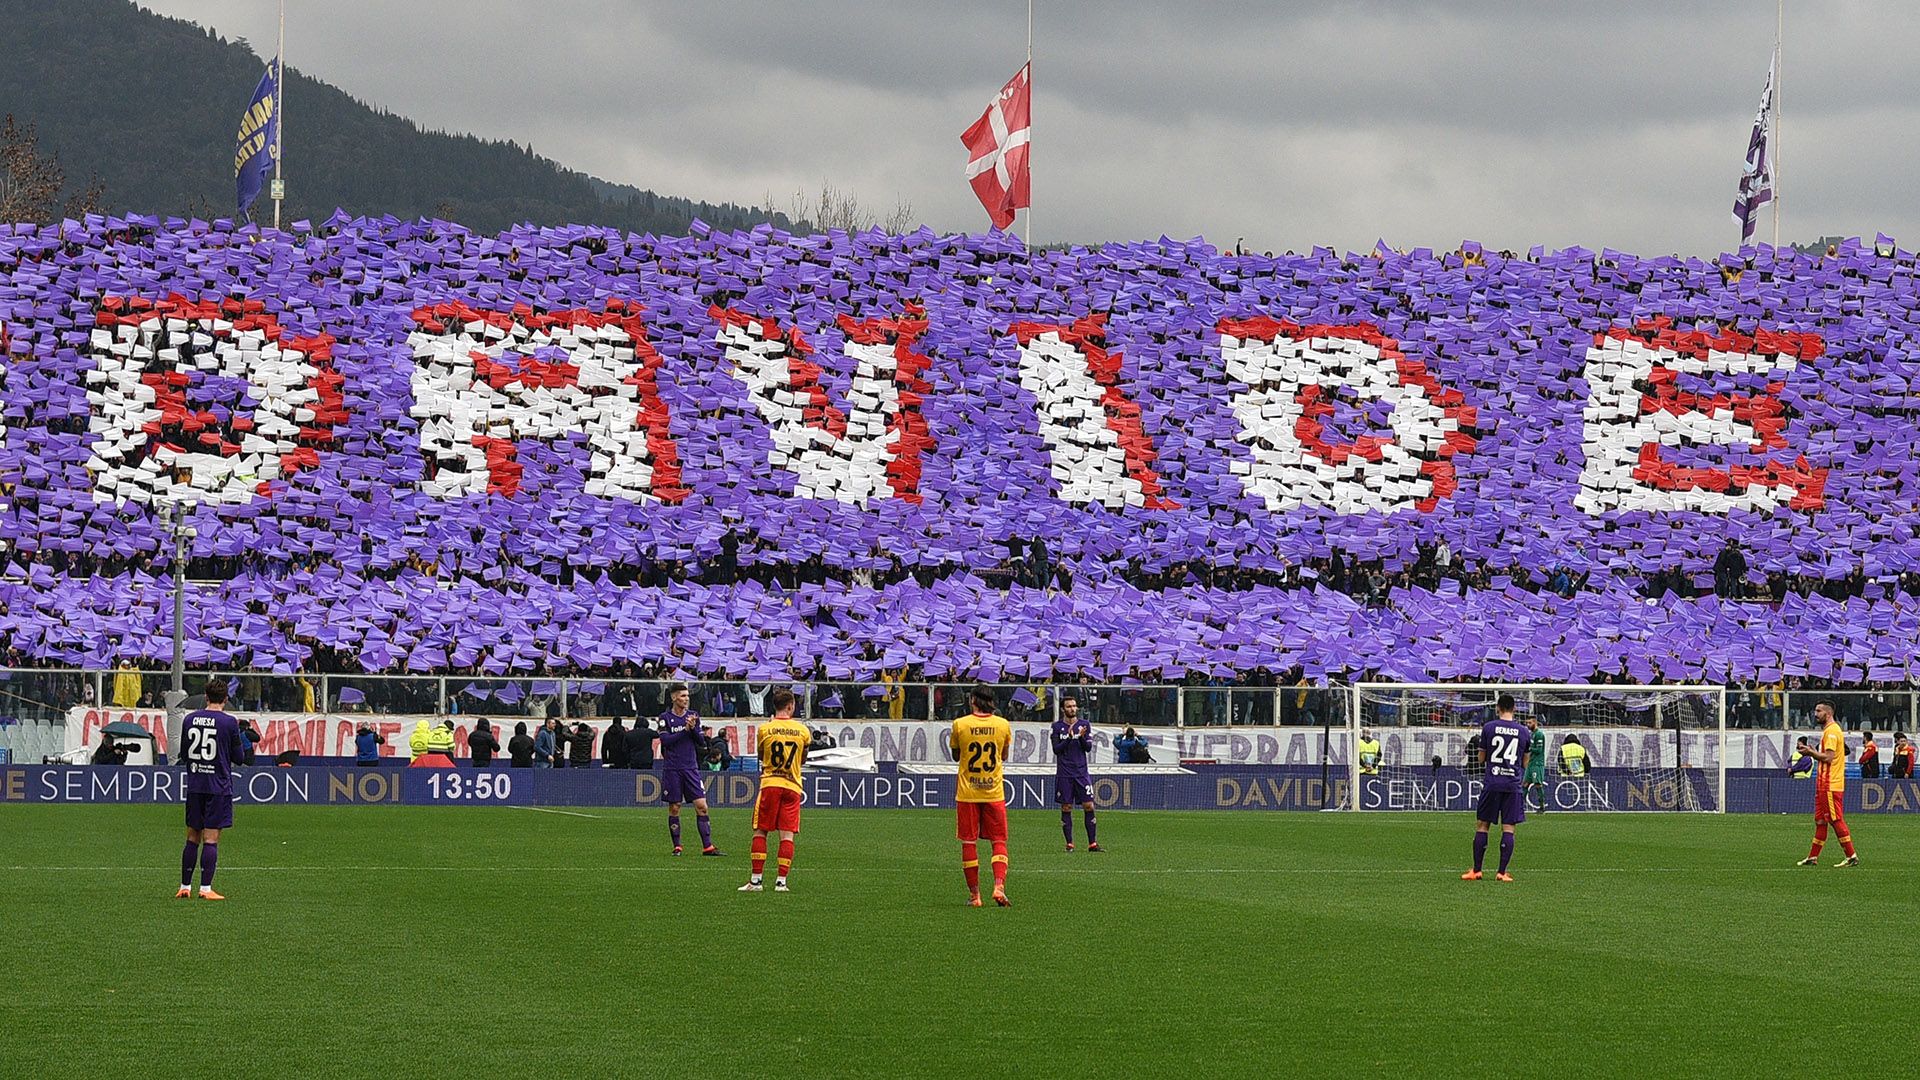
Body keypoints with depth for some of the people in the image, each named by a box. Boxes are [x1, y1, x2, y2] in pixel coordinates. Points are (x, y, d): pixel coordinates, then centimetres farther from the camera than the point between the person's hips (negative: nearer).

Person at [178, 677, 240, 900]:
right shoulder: (229, 722, -8)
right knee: (211, 838, -4)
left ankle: (185, 886, 14)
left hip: (194, 786, 4)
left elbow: (183, 754, 11)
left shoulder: (189, 719, 4)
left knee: (192, 837, 12)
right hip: (219, 786, -4)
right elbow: (238, 756, -2)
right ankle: (205, 888, -8)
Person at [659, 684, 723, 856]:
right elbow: (665, 741, -11)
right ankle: (677, 846, 11)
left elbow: (700, 741, 5)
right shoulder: (665, 717, -1)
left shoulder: (693, 716, 9)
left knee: (701, 806, -5)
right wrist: (685, 730, -14)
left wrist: (693, 728, -13)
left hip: (691, 768, 2)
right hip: (672, 769, -2)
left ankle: (707, 846, -5)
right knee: (674, 808, 2)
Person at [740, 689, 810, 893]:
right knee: (787, 834, 1)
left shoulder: (765, 729, -2)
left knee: (760, 831, 5)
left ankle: (756, 879, 1)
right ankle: (781, 880, -4)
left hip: (769, 784, -1)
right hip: (792, 785, 1)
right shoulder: (802, 730, 2)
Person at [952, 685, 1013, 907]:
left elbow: (956, 756, 8)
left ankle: (974, 894, 8)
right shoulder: (1003, 725, -1)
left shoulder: (960, 725, -6)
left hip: (967, 792, -1)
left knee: (969, 842, 6)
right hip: (994, 792, 1)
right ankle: (999, 887, -12)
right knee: (999, 841, 6)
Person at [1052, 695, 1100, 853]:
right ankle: (1069, 843, 6)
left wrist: (1082, 737, -17)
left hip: (1081, 772, 1)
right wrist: (1069, 738, -17)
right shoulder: (1057, 726, 3)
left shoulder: (1084, 724, 7)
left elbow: (1089, 748, 2)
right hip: (1064, 773, -1)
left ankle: (1092, 843, 0)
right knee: (1066, 808, 0)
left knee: (1089, 806, -4)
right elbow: (1056, 749, -4)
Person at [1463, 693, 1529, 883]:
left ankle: (1476, 870, 6)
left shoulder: (1488, 728, 0)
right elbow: (1525, 764, 14)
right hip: (1513, 785, 1)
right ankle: (1502, 872, -2)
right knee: (1508, 828, 1)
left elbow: (1481, 759, 6)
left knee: (1482, 825, 7)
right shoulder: (1524, 732, 6)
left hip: (1492, 783, -1)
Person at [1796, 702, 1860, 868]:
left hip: (1830, 785, -11)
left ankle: (1852, 856, -6)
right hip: (1824, 784, 11)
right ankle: (1813, 858, 15)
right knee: (1820, 821, 11)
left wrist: (1810, 752, -11)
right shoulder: (1830, 730, 19)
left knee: (1836, 820, -8)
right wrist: (1812, 752, 12)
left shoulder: (1831, 731, -14)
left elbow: (1828, 757, -21)